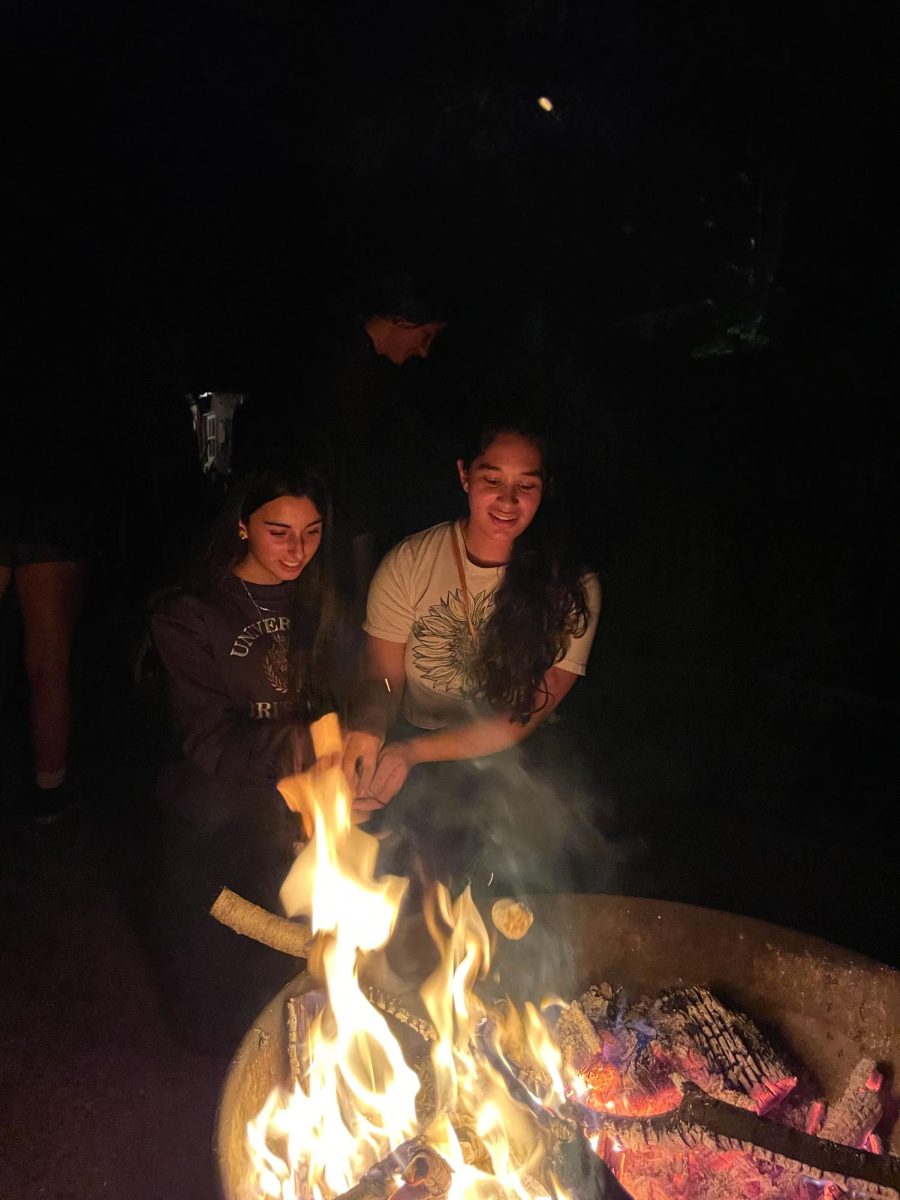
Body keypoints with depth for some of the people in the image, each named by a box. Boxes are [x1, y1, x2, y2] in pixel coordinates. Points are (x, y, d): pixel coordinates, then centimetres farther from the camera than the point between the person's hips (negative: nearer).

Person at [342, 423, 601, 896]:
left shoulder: (573, 590, -8)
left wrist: (414, 751, -24)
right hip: (409, 741, 1)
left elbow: (523, 719, -11)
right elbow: (382, 679, -1)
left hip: (508, 764, 0)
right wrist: (368, 724, -26)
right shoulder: (409, 562, -5)